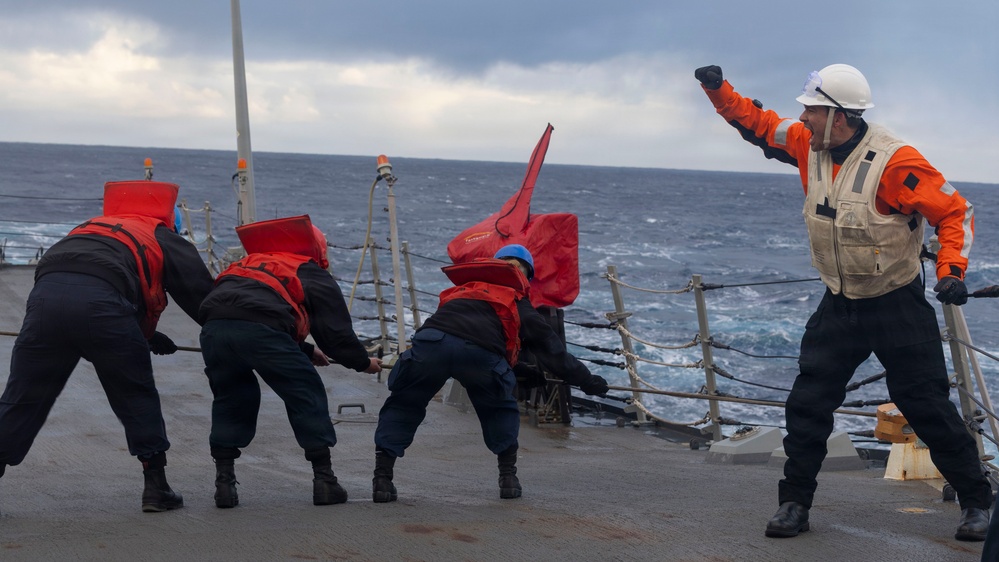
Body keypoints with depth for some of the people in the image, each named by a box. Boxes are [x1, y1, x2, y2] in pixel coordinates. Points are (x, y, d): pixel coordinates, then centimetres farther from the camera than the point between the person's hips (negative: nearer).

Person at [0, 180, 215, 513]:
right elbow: (202, 295, 19)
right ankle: (156, 487, 17)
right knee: (137, 398, 15)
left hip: (46, 294, 4)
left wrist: (148, 337, 49)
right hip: (100, 303, -4)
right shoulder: (166, 241, 25)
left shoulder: (94, 227, 40)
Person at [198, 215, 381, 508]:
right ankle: (324, 479, 16)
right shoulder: (316, 278, 25)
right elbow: (337, 331, 21)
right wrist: (363, 362, 39)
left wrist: (305, 352, 56)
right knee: (307, 395, 13)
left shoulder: (251, 263, 42)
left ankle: (224, 481, 18)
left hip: (213, 329, 5)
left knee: (230, 399, 25)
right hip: (260, 330, -5)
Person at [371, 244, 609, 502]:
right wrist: (585, 380, 39)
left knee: (402, 407, 23)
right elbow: (549, 345, 33)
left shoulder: (462, 289, 42)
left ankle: (382, 477, 12)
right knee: (501, 410, 28)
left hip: (431, 339, 2)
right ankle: (508, 476, 21)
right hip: (480, 352, -2)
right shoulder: (518, 303, 32)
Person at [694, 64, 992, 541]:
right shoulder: (809, 145, -4)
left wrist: (951, 271, -25)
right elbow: (758, 125, 12)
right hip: (839, 305, 6)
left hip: (897, 305, -5)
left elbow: (954, 211, -16)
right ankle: (794, 502, 14)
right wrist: (719, 90, -1)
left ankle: (976, 501, 14)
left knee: (927, 407, -1)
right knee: (808, 403, 3)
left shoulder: (894, 162, -23)